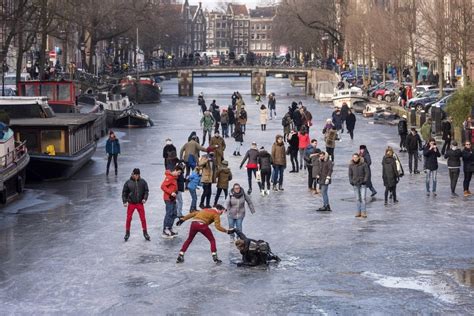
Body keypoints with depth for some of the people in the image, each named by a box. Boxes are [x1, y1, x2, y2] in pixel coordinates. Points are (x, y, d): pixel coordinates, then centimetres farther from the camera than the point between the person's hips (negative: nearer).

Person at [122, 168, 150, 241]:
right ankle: (127, 233, 16)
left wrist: (145, 198, -11)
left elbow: (146, 191, 5)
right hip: (131, 203, 0)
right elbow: (124, 192, 2)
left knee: (143, 218, 2)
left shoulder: (143, 182, -1)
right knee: (129, 218, 2)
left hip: (140, 203, 0)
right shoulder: (128, 182, -4)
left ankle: (145, 232, 16)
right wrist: (124, 201, -5)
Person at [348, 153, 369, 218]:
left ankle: (363, 212, -7)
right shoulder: (351, 165, 4)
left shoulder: (363, 164, -4)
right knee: (358, 199, 6)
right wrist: (351, 181, -2)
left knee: (363, 198, -8)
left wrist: (365, 180, -13)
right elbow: (350, 174, 12)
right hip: (355, 184, 3)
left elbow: (367, 173, -2)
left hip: (363, 184, -3)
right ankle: (358, 212, 10)